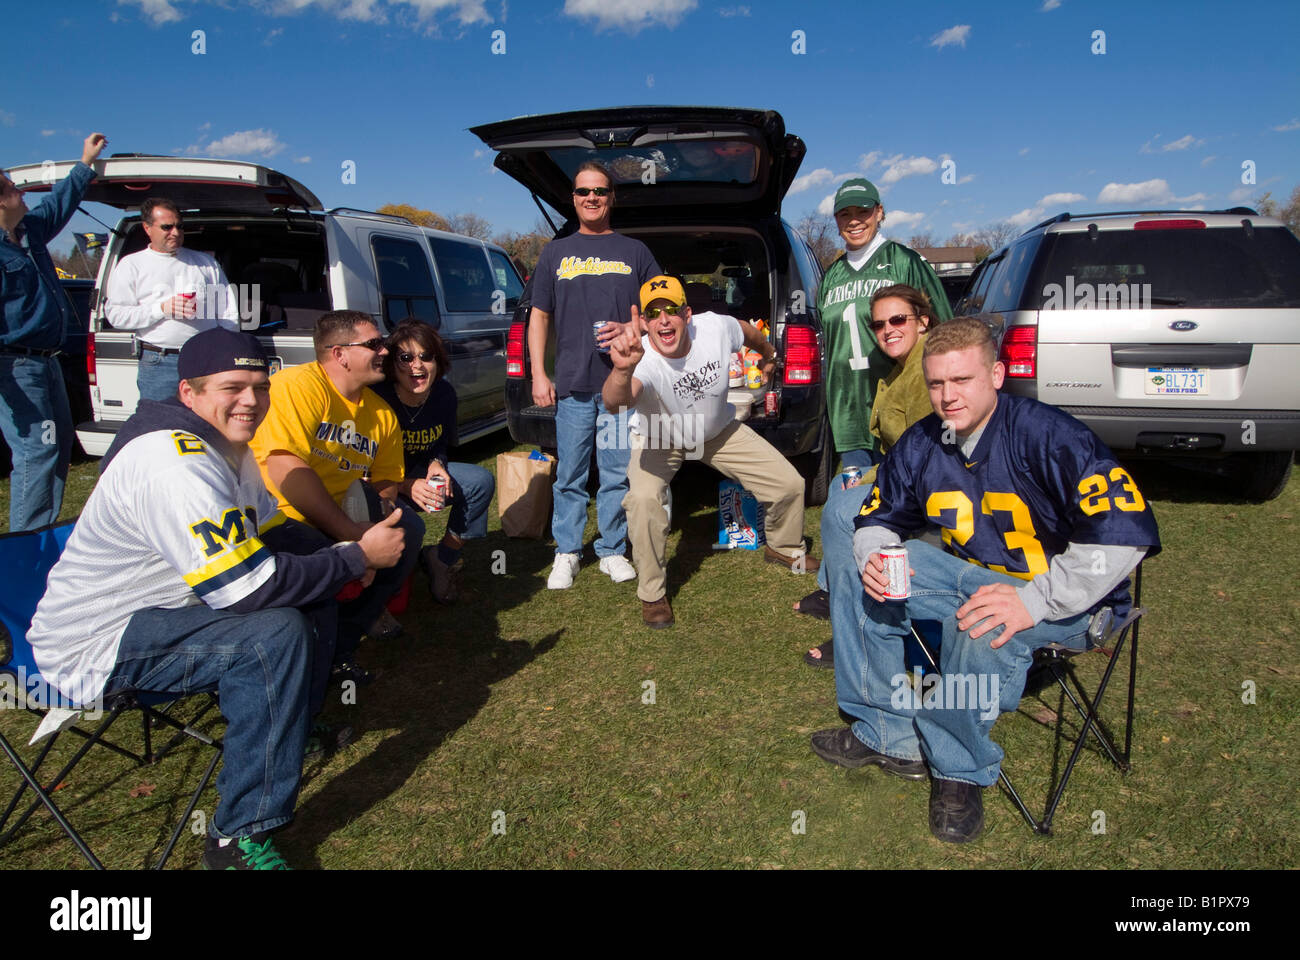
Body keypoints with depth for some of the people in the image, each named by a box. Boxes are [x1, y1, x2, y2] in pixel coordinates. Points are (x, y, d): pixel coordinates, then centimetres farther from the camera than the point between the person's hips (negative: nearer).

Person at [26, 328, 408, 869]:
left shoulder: (226, 446, 4)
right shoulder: (175, 464, -28)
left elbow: (271, 534, 11)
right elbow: (247, 588, -32)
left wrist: (343, 556, -8)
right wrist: (360, 556, -22)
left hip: (154, 609, 10)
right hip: (94, 648, -10)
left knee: (313, 589, 7)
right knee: (276, 633, -29)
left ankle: (300, 720, 28)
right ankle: (239, 841, -19)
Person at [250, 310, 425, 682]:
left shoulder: (381, 412, 9)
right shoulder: (298, 385, -15)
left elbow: (387, 484, 12)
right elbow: (286, 469, -26)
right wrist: (347, 532, -26)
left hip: (333, 523, 8)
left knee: (408, 527, -9)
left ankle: (340, 646, -1)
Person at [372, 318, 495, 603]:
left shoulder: (444, 393, -9)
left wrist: (436, 464, -16)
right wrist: (406, 487, -33)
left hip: (420, 472, 6)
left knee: (482, 481, -11)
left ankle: (441, 559, 2)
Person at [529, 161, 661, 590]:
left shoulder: (634, 251, 13)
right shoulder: (555, 252, 14)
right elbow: (539, 317, 13)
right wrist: (539, 376, 3)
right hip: (572, 384, 0)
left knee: (617, 474, 4)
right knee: (570, 475, 3)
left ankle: (613, 550, 17)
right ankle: (566, 553, 15)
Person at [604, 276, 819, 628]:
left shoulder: (717, 328, -27)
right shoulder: (644, 360, -39)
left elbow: (748, 331, 0)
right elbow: (615, 402, -61)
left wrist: (769, 354, 20)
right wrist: (622, 369, -84)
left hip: (719, 431, 4)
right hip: (659, 440, -4)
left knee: (790, 483, 1)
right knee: (643, 498, -32)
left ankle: (784, 548, 35)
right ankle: (652, 593, -9)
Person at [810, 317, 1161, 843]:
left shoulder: (1047, 435, -24)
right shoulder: (920, 444, -3)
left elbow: (1126, 532, -31)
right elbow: (878, 517, 11)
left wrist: (1034, 601, -37)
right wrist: (874, 557, -14)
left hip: (1067, 597, -7)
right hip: (972, 572, 7)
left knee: (983, 628, -39)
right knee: (852, 572, -3)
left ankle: (959, 770, -10)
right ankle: (889, 736, 5)